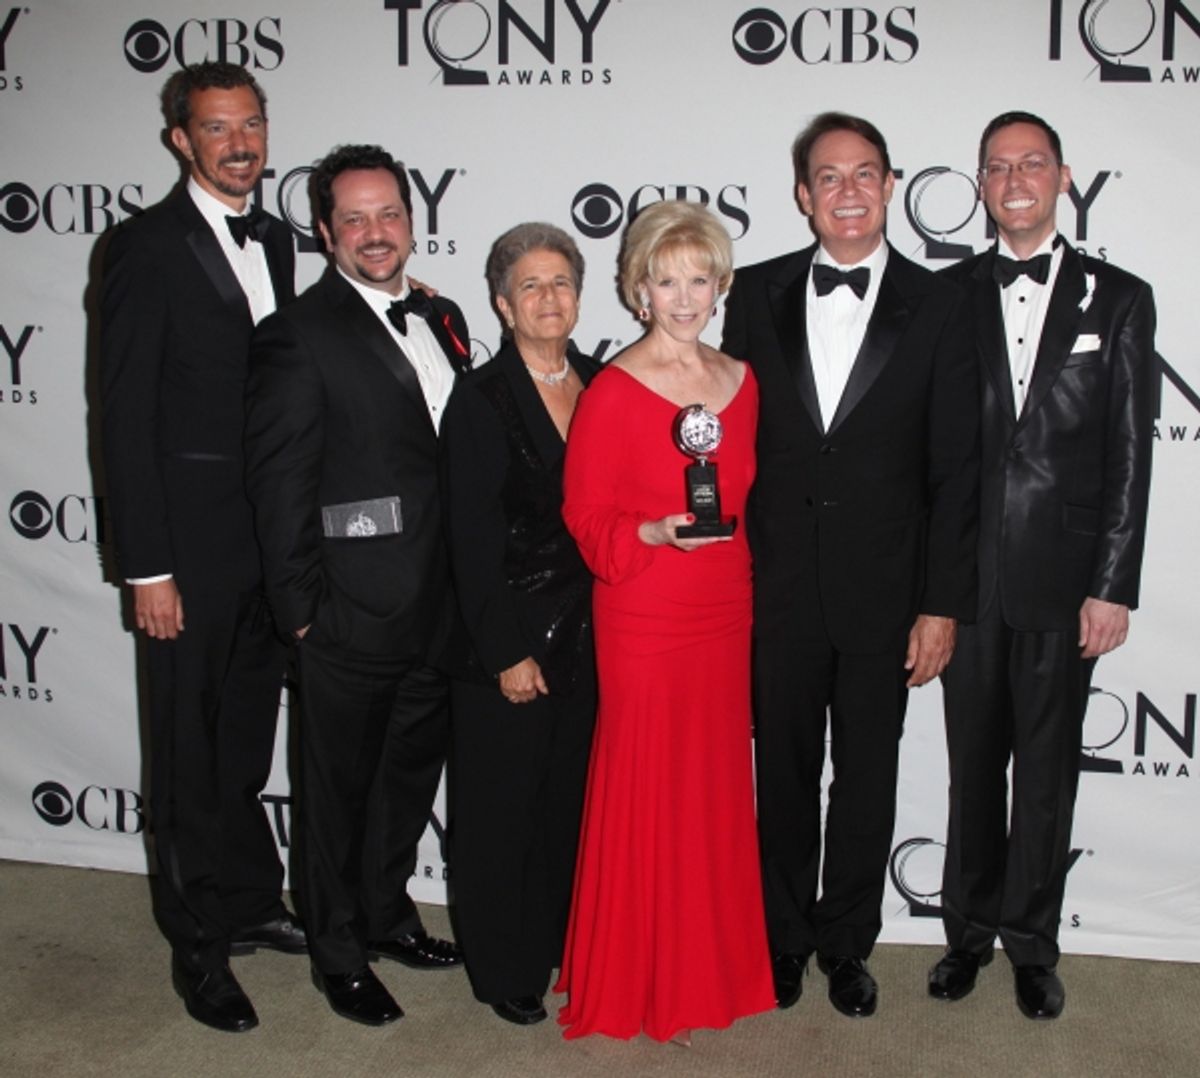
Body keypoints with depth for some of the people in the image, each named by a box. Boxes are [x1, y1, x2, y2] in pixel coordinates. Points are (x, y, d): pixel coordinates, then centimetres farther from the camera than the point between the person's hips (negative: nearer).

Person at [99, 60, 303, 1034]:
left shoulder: (275, 240, 9)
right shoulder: (149, 246, -10)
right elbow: (127, 416, -13)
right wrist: (147, 565, -16)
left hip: (272, 534, 6)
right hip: (193, 539, -6)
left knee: (248, 736, 19)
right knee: (191, 750, 6)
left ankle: (251, 904, 35)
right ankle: (200, 944, 21)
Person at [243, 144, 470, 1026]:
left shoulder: (442, 320, 9)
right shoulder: (299, 336, -12)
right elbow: (279, 486, -14)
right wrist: (304, 609, -15)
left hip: (436, 613, 7)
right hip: (352, 617, -7)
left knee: (412, 774, 21)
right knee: (342, 790, 10)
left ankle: (388, 915, 42)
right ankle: (339, 953, 29)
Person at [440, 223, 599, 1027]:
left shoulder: (600, 383, 6)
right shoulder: (481, 398, -10)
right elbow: (472, 538, -12)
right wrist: (508, 651, -14)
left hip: (589, 632, 5)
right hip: (510, 636, -5)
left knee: (575, 795, 15)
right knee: (502, 804, 8)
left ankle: (567, 941, 34)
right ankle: (507, 970, 25)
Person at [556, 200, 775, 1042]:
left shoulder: (740, 382, 7)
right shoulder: (613, 392, -11)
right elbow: (586, 517, -8)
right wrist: (658, 533, -23)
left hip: (725, 616, 5)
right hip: (644, 623, -5)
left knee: (718, 791, 13)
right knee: (646, 795, 4)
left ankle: (714, 967, 32)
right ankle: (638, 989, 22)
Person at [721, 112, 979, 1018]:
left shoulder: (936, 305, -2)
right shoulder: (757, 294, 2)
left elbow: (955, 467, -3)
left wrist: (943, 604, -7)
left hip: (883, 592, -1)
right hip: (776, 586, 1)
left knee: (867, 780, 13)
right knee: (783, 772, 14)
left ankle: (847, 944, 32)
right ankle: (785, 937, 34)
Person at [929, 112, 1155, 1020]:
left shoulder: (1119, 299, 2)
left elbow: (1129, 455, -1)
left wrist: (1114, 587, -7)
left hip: (1063, 577, -1)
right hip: (968, 571, 1)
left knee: (1048, 767, 10)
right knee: (973, 760, 12)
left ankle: (1032, 943, 25)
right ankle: (970, 930, 28)